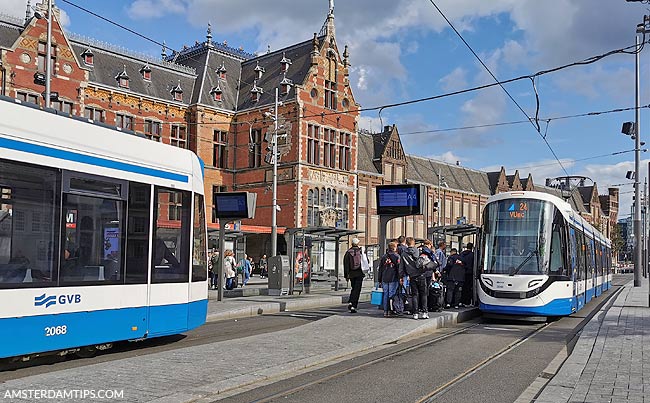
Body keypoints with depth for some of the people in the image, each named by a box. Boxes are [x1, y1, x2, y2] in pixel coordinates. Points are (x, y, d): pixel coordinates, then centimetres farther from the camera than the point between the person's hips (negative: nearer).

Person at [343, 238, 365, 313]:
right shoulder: (361, 251, -3)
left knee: (353, 289, 20)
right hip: (359, 274, -2)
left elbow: (346, 265, -2)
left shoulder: (348, 252, -1)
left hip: (352, 274, 2)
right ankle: (353, 306, -8)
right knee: (357, 290, 0)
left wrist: (346, 275, 2)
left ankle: (350, 302, 9)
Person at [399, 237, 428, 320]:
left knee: (415, 295, 8)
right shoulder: (419, 251, -1)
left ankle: (415, 313, 4)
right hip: (421, 276, -1)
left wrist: (402, 276, 15)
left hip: (412, 278, 1)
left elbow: (401, 267, 7)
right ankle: (423, 312, 1)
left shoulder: (403, 254, 3)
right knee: (423, 294, 6)